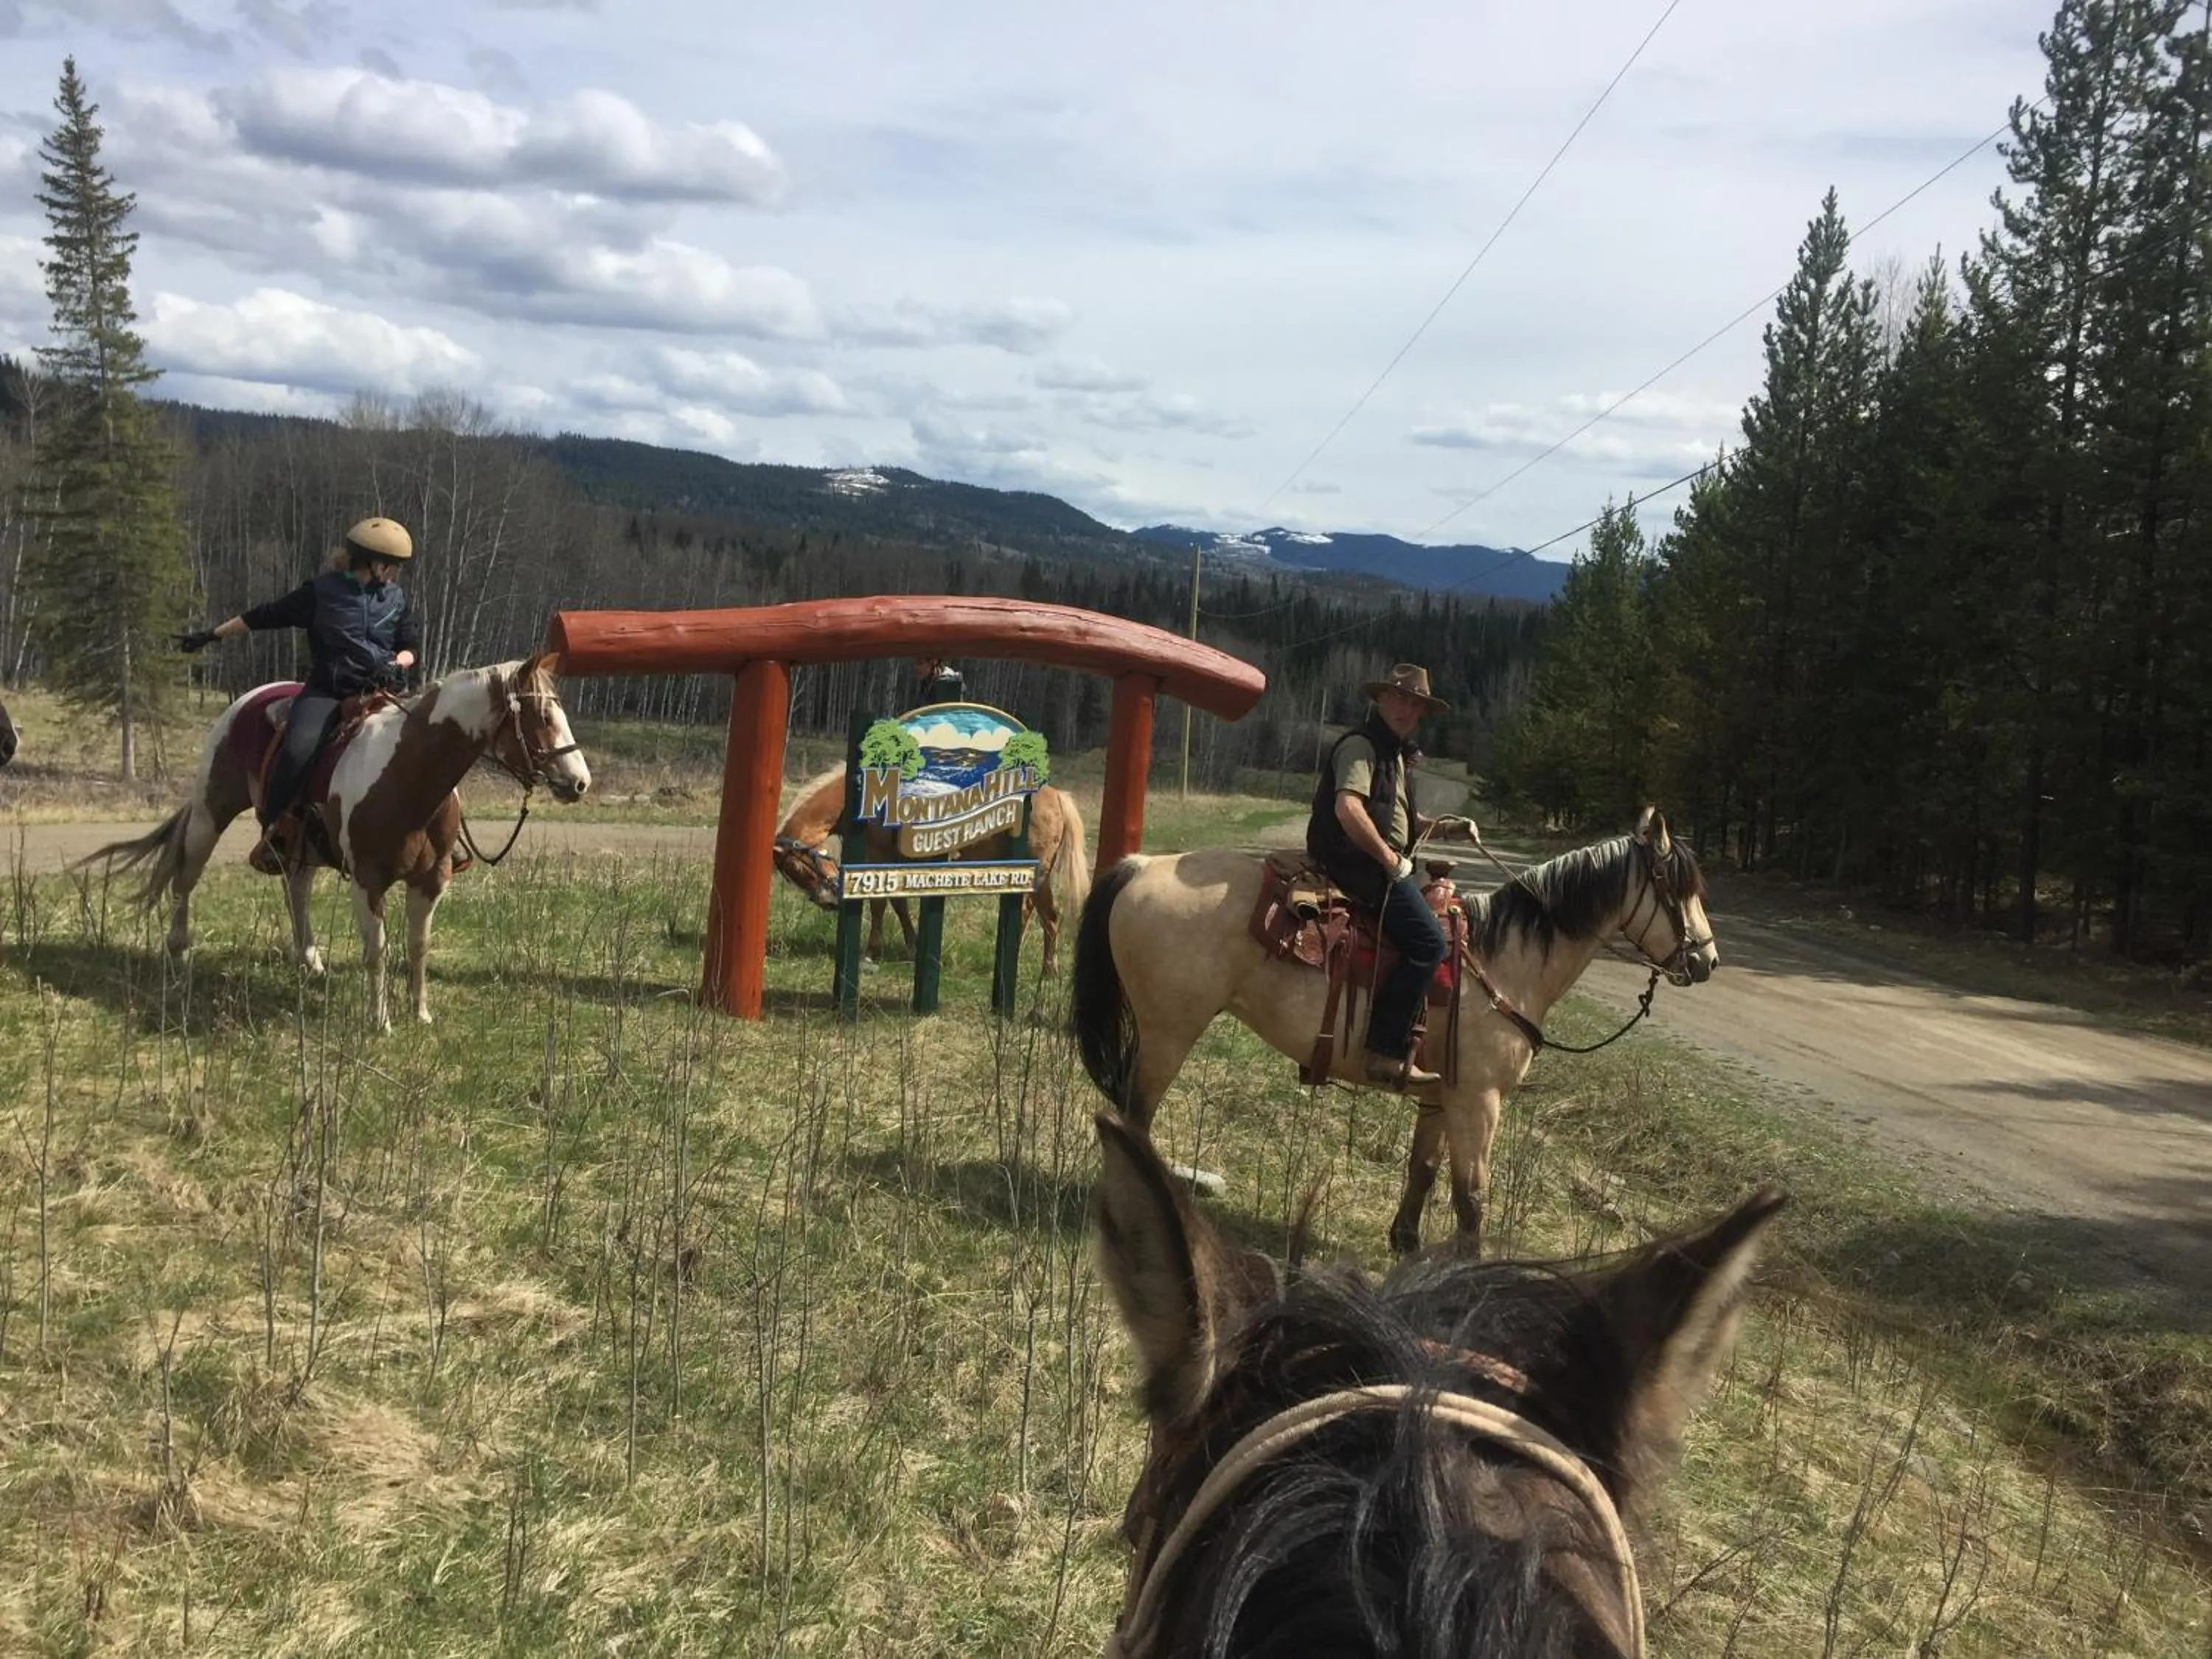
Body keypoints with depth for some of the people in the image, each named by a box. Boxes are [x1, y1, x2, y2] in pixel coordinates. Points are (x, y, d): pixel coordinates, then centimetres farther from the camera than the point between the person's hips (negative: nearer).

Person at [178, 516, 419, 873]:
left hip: (380, 692, 3)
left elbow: (409, 647, 17)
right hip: (327, 691, -3)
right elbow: (264, 617, 8)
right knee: (299, 748, -29)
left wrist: (398, 663, -7)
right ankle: (271, 832, -14)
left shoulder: (397, 598, 11)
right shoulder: (322, 591, 1)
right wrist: (211, 635, 10)